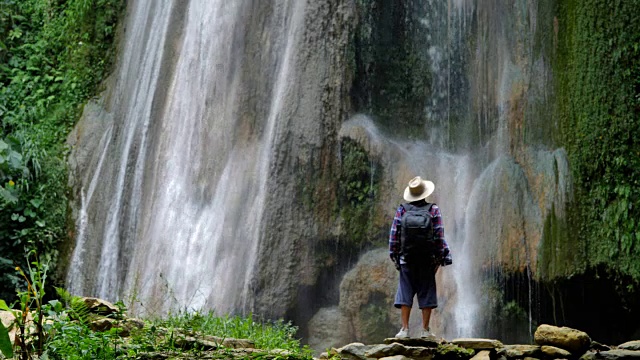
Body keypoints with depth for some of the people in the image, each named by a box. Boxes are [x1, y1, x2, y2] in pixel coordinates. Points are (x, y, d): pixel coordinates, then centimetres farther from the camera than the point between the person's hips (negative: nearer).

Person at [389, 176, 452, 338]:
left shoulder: (402, 210, 0)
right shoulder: (433, 210, -2)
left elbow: (394, 235, 0)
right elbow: (439, 237, -4)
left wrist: (394, 256, 9)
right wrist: (440, 258, 3)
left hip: (406, 259, 1)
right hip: (427, 260, -1)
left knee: (405, 292, 4)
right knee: (426, 293, 6)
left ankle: (405, 329, 1)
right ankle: (425, 330, 6)